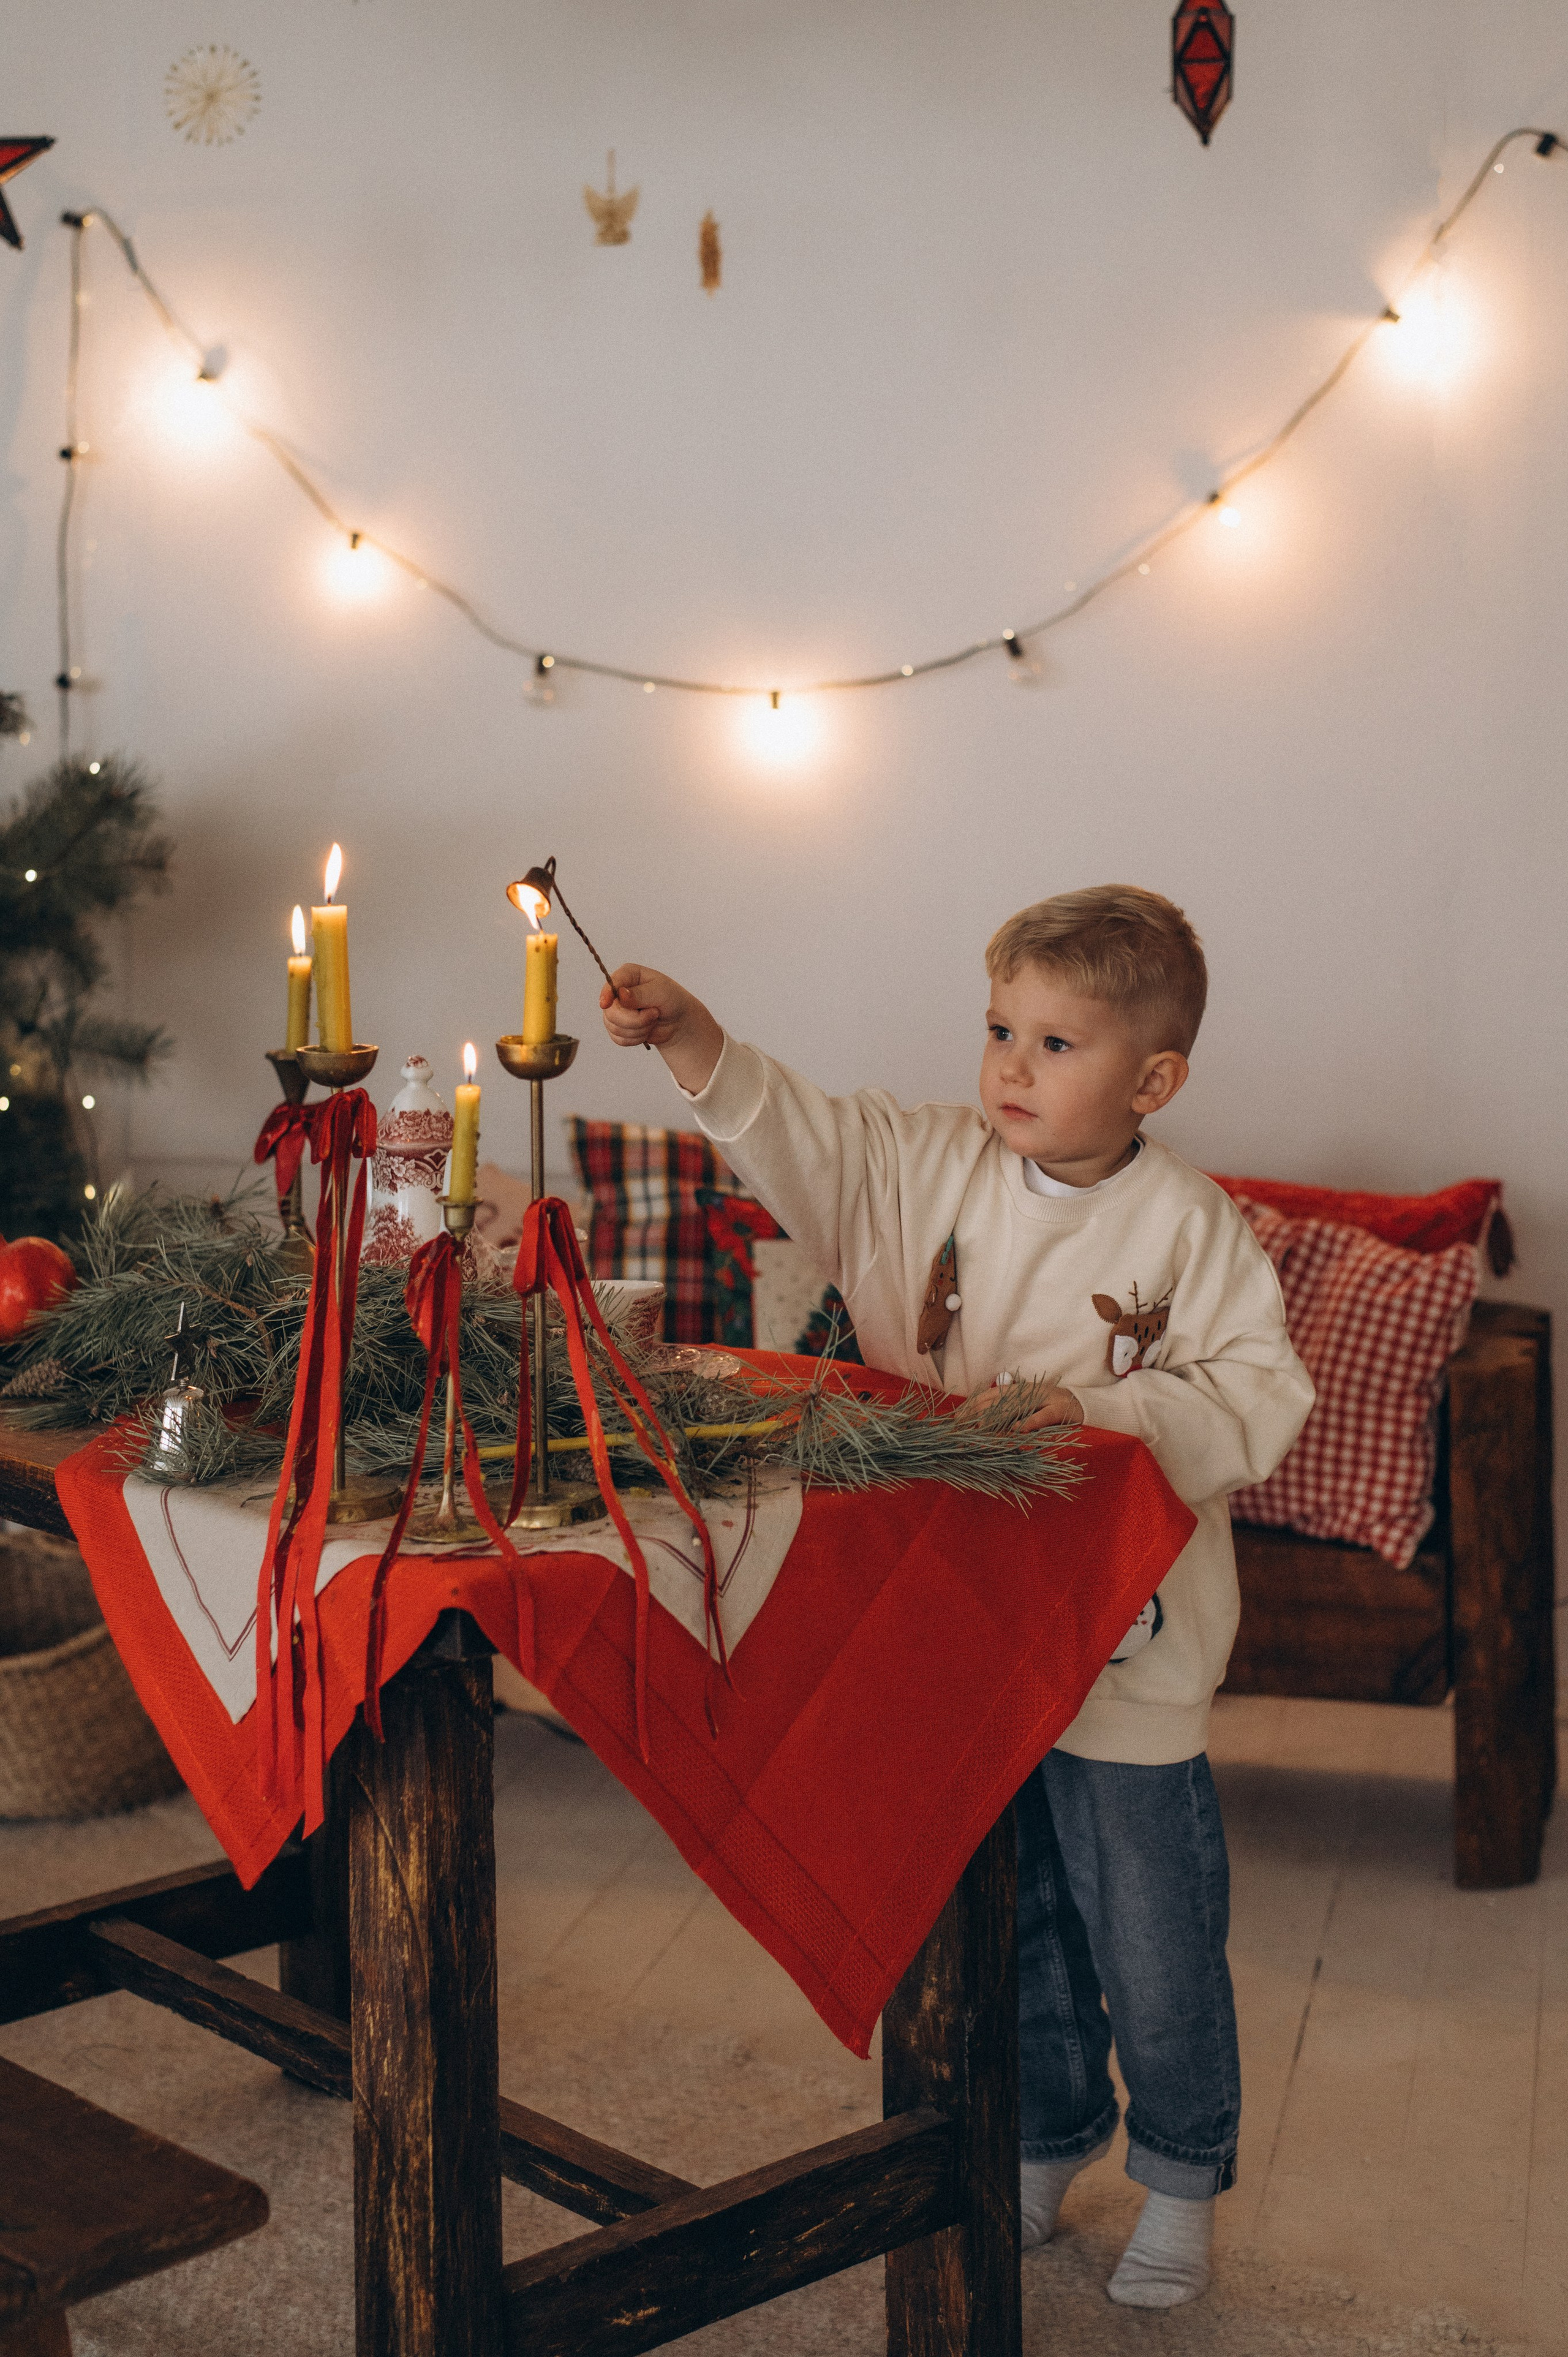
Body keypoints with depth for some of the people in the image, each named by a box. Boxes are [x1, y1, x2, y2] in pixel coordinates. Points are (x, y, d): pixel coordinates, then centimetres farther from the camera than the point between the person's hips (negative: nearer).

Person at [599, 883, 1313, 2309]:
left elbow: (1258, 1399, -15)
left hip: (1125, 1648, -4)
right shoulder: (932, 1166, -1)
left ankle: (1181, 2177, 32)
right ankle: (1046, 2139, 42)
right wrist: (699, 1045, -19)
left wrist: (1093, 1413, -25)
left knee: (1151, 1937, 8)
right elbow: (798, 1141, -4)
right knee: (1000, 1915, 20)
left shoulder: (1190, 1228, -12)